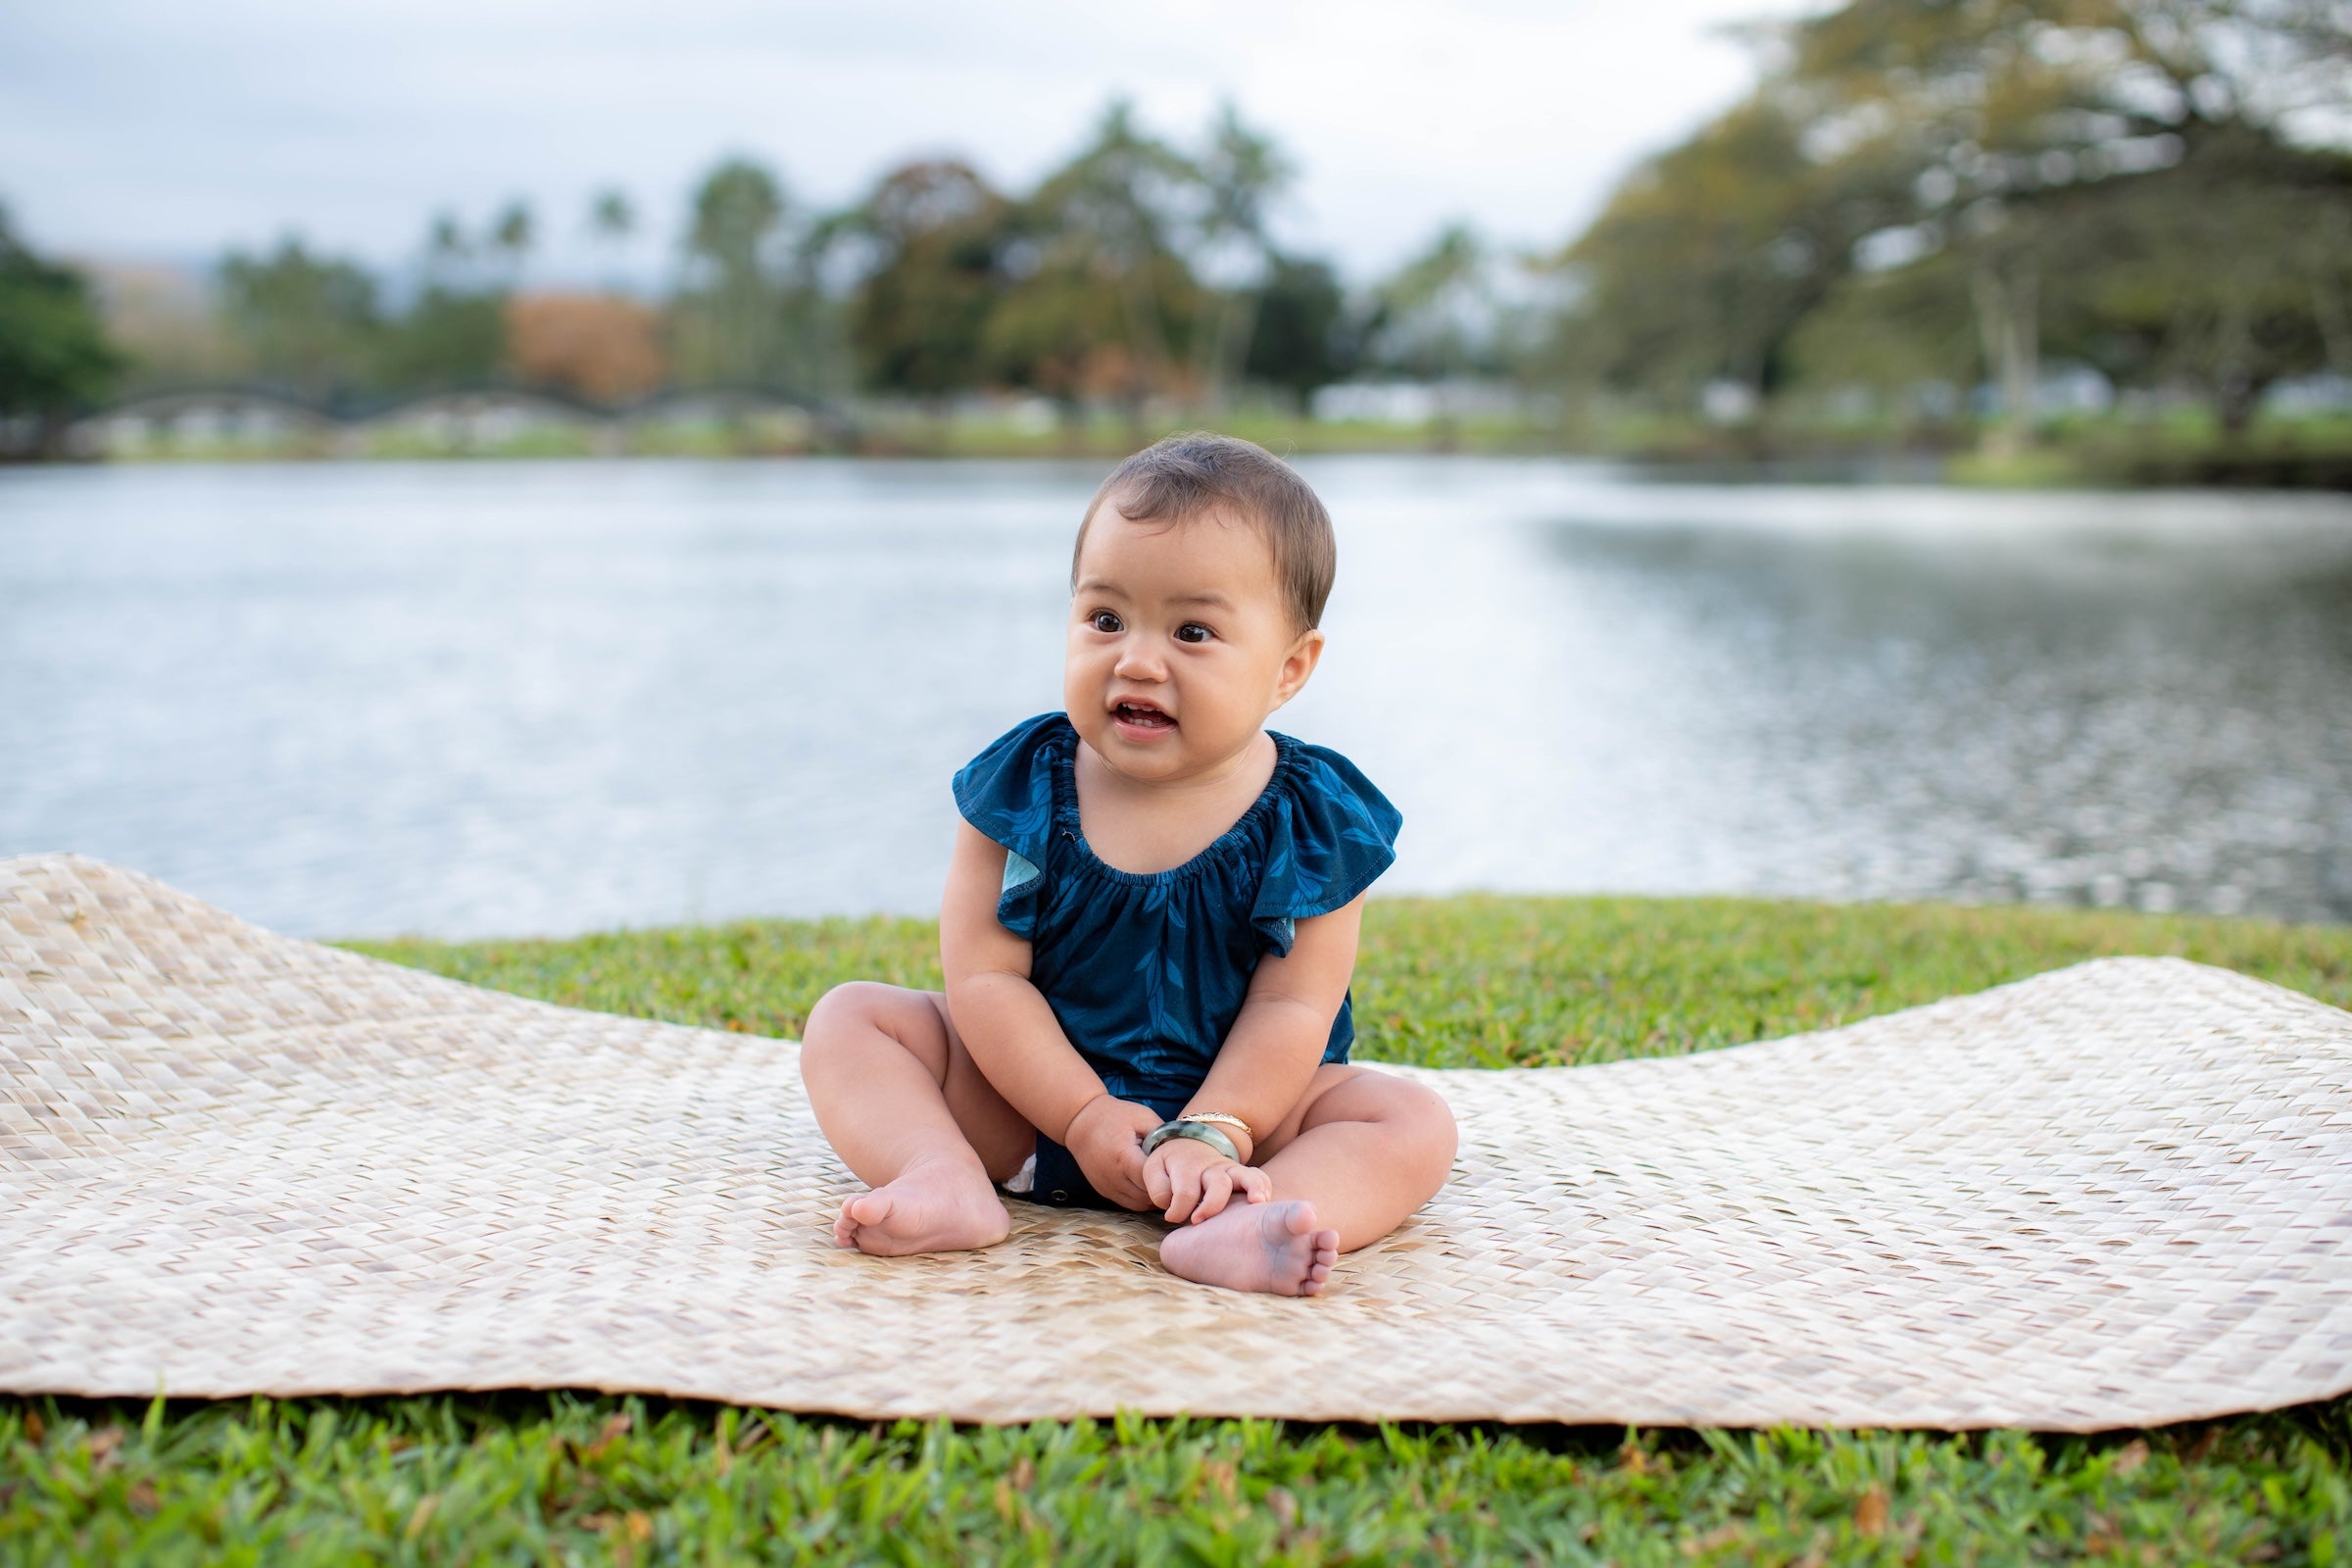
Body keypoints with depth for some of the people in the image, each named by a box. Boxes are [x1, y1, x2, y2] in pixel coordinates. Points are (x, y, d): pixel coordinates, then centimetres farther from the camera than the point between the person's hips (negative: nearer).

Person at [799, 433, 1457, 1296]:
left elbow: (1290, 1008, -14)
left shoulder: (1315, 823, -11)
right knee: (849, 1018, -10)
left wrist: (1209, 1135, -28)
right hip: (1028, 1093, 2)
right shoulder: (1020, 788, -9)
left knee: (1414, 1124, -23)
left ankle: (1222, 1230, -49)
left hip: (1238, 1101, -1)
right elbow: (984, 975, -12)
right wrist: (1087, 1116, -21)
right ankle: (947, 1182, -34)